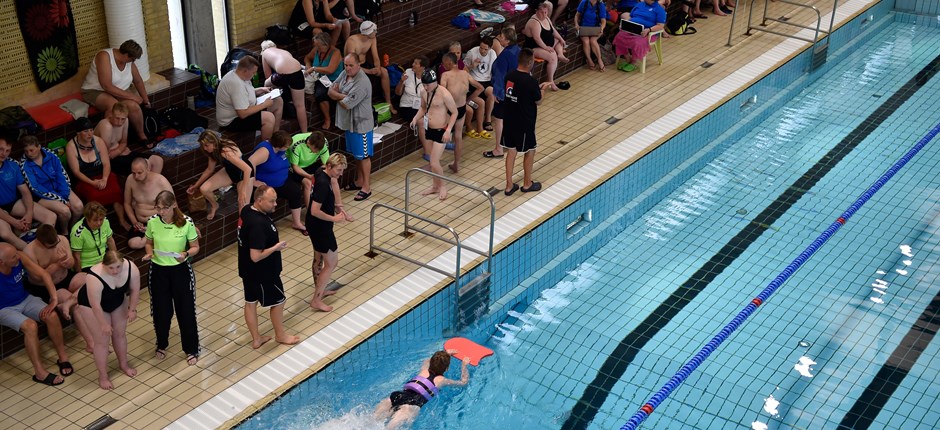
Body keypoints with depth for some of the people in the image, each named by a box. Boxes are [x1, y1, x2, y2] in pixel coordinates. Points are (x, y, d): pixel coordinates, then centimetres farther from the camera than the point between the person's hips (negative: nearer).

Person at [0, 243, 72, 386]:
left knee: (52, 316, -20)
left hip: (25, 299, 5)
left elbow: (43, 274, -11)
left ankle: (63, 357, -1)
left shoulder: (19, 258, -18)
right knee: (30, 326, -31)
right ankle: (40, 372, -22)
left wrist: (54, 298, -17)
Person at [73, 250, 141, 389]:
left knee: (120, 333, 16)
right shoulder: (94, 278, -41)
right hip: (91, 306, -4)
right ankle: (103, 376, 15)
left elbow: (135, 289, -12)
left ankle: (123, 364, 38)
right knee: (102, 340, -1)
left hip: (119, 302, 4)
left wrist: (132, 309, -8)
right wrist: (104, 324, -23)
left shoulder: (131, 268, -30)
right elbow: (95, 305, -31)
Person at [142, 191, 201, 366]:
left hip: (180, 270, -2)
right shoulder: (152, 222, -9)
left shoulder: (186, 223, -16)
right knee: (161, 310, 14)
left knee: (185, 310, 6)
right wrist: (148, 253, -14)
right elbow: (149, 243, 8)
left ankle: (191, 349, 25)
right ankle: (161, 345, 40)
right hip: (158, 270, 2)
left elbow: (195, 247, -5)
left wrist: (186, 254, -26)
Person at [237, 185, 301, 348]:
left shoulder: (246, 210, -5)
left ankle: (256, 339, 34)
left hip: (248, 270, 9)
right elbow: (256, 256, -33)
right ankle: (280, 335, 34)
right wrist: (276, 247, -20)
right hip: (262, 273, -9)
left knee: (250, 302, 18)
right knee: (278, 301, 14)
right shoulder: (258, 225, -34)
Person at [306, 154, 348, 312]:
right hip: (320, 227, -10)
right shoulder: (323, 184, -30)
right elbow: (315, 211, -31)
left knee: (319, 258, 25)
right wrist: (334, 218, -20)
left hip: (315, 225, 10)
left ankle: (319, 290, 42)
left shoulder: (322, 173, -1)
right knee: (332, 263, 1)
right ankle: (316, 300, 7)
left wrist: (337, 206, 13)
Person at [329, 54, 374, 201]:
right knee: (356, 154, 20)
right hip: (349, 122, 8)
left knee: (363, 155, 3)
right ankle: (359, 181, 34)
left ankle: (366, 187, 13)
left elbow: (346, 104, -26)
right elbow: (331, 91, 1)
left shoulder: (362, 83, -27)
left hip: (360, 124, -8)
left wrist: (337, 96, -7)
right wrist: (343, 96, -18)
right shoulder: (345, 74, 1)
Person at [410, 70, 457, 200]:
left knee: (434, 163, -6)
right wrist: (416, 119, -2)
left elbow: (454, 112, -14)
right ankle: (435, 186, 32)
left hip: (441, 131, -7)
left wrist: (448, 130, -22)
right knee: (432, 160, 16)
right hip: (429, 129, 7)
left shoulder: (444, 94, -23)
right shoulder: (423, 92, -1)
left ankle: (442, 186, 16)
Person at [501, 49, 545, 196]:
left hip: (509, 120, 6)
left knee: (511, 151, 14)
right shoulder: (531, 82, -23)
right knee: (530, 151, 14)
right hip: (525, 123, -6)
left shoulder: (510, 76, -3)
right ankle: (527, 184, 27)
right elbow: (538, 101, -9)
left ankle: (509, 185, 19)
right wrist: (542, 90, 9)